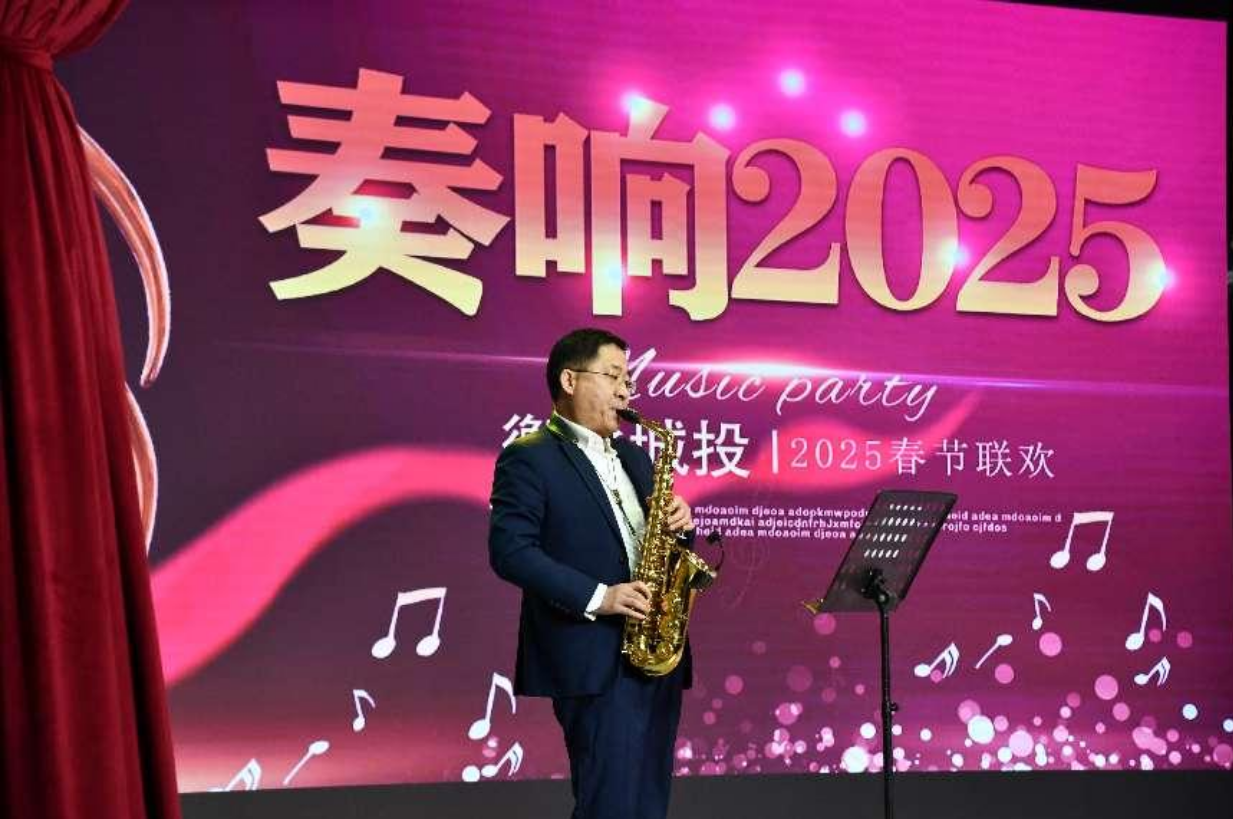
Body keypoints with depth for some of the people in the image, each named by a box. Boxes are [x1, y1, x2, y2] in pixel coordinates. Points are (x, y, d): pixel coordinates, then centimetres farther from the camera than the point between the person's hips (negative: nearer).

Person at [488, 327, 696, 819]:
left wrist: (678, 524, 0)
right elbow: (510, 551, -15)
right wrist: (597, 597, -21)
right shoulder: (528, 458, -5)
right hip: (597, 658, -8)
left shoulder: (633, 456, 19)